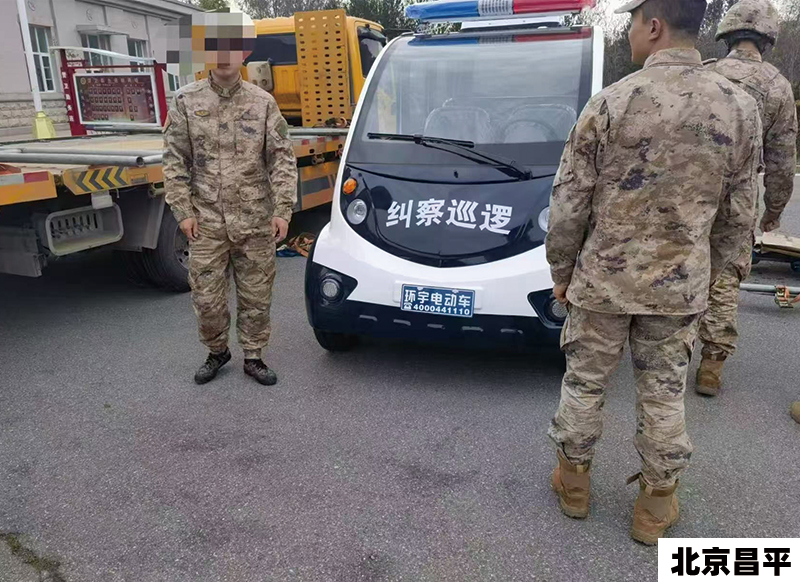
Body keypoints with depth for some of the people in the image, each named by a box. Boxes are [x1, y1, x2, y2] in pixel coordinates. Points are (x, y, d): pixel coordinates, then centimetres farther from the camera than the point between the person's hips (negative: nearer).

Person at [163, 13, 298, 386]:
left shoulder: (263, 102, 4)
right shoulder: (186, 101, 4)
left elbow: (282, 159, 2)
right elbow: (175, 161, 4)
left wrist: (282, 209, -5)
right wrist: (183, 211, -2)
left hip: (256, 223, 0)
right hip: (207, 223, 0)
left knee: (256, 296, 8)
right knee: (206, 298, 5)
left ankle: (253, 357, 26)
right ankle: (216, 352, 30)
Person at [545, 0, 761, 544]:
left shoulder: (611, 103, -14)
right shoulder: (741, 108, -3)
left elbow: (570, 201, -10)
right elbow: (739, 214, 3)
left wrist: (562, 270, 4)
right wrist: (705, 274, 17)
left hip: (602, 279, -2)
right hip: (681, 286, 3)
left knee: (585, 382, 15)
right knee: (664, 394, 16)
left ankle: (574, 478, 33)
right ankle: (657, 503, 30)